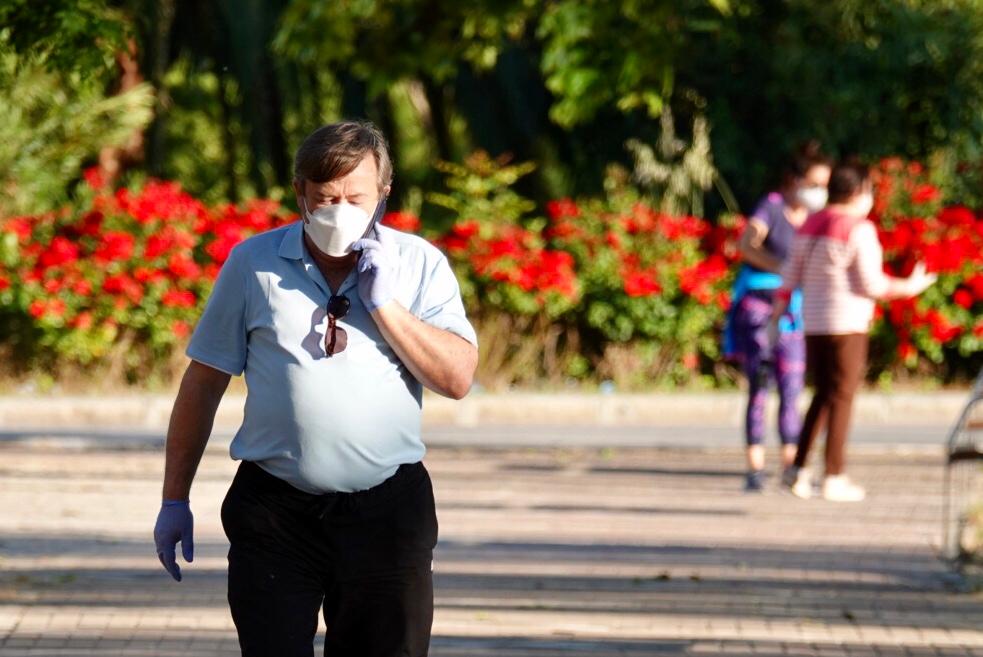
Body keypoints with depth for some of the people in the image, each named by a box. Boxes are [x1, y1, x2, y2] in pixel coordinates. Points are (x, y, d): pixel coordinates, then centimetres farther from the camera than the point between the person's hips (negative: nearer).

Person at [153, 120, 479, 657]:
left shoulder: (419, 265, 3)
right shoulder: (254, 264, 3)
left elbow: (457, 379, -5)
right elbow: (203, 382, 8)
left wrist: (384, 303, -13)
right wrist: (175, 498, 7)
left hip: (387, 511, 0)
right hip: (275, 508, 0)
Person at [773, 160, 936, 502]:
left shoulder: (810, 226, 10)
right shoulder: (859, 230, -12)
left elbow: (791, 274, 12)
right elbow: (870, 284, -12)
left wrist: (777, 316, 18)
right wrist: (909, 287, 0)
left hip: (813, 323, 7)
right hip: (847, 324, -7)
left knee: (823, 395, 17)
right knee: (841, 397, -2)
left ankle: (798, 467, 10)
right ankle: (834, 478, -2)